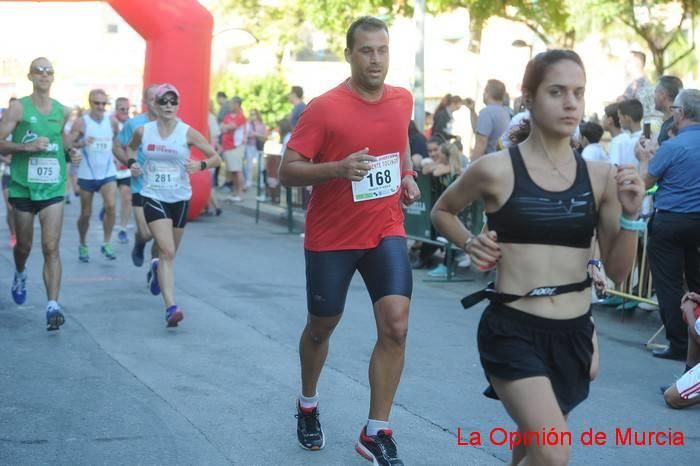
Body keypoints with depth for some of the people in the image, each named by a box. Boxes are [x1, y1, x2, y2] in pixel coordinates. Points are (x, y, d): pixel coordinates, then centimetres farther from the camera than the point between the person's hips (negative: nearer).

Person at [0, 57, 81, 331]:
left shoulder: (63, 112, 7)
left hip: (53, 188, 1)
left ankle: (53, 306, -14)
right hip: (23, 187, -1)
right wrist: (27, 146, -23)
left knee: (51, 247, -10)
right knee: (24, 244, 15)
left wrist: (71, 155, 5)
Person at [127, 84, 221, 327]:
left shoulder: (188, 133, -5)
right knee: (167, 251, -18)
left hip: (180, 198, 2)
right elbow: (130, 147, 22)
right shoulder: (143, 131, -1)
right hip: (154, 197, -2)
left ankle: (157, 267, 54)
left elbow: (216, 158, -1)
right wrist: (132, 162, 1)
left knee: (170, 252, 17)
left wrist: (200, 165, -21)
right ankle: (171, 308, -23)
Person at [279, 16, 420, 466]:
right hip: (332, 237, -3)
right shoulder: (324, 108, -15)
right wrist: (338, 168, -31)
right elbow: (288, 170, -15)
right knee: (321, 327, 14)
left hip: (386, 231, 3)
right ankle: (308, 404, 42)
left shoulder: (403, 100, 1)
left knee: (396, 326, -10)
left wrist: (408, 176, 6)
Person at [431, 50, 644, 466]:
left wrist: (630, 215, -10)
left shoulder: (600, 176, 1)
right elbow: (442, 211, 12)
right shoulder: (497, 169, -8)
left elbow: (618, 272, 5)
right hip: (513, 330, -4)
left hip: (574, 334, 5)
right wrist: (470, 243, -6)